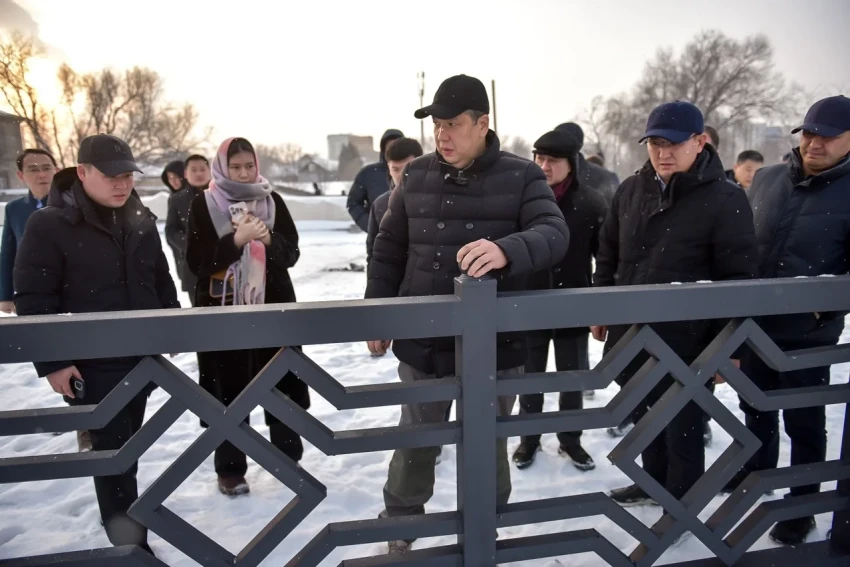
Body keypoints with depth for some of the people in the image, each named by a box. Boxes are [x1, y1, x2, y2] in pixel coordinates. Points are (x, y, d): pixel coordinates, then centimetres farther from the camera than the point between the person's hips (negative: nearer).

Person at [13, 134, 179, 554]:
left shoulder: (141, 221, 7)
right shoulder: (49, 224, -12)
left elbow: (161, 280, 16)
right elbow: (33, 300, -12)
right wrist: (52, 362, -15)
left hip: (143, 356, 6)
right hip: (90, 363, -6)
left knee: (126, 448, 18)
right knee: (113, 450, -3)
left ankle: (125, 532, 35)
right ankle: (132, 546, 7)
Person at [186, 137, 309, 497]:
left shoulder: (272, 200, 7)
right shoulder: (204, 205, -1)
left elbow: (291, 252, 5)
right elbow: (196, 261, -8)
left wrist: (269, 239, -15)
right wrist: (236, 240, -19)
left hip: (273, 305, 3)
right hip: (223, 311, -2)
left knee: (283, 383, 9)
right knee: (229, 391, 2)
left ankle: (289, 457, 26)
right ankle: (230, 470, 17)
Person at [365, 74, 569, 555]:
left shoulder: (522, 176, -6)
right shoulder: (416, 175, 3)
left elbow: (555, 235, -19)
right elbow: (390, 250, 9)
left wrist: (506, 249, -40)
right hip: (422, 341, 2)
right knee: (415, 444, 18)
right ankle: (399, 532, 43)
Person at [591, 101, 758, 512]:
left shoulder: (725, 199, -12)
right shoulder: (631, 190, 3)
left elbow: (739, 277, -11)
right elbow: (608, 256, 12)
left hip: (685, 339, -5)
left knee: (682, 425, 9)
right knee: (645, 417, 22)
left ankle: (682, 502, 30)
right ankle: (655, 482, 43)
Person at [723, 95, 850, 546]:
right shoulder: (766, 179, 2)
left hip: (808, 334, -4)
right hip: (754, 327, 4)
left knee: (804, 422, 12)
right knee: (756, 410, 22)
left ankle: (802, 506, 30)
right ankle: (756, 473, 45)